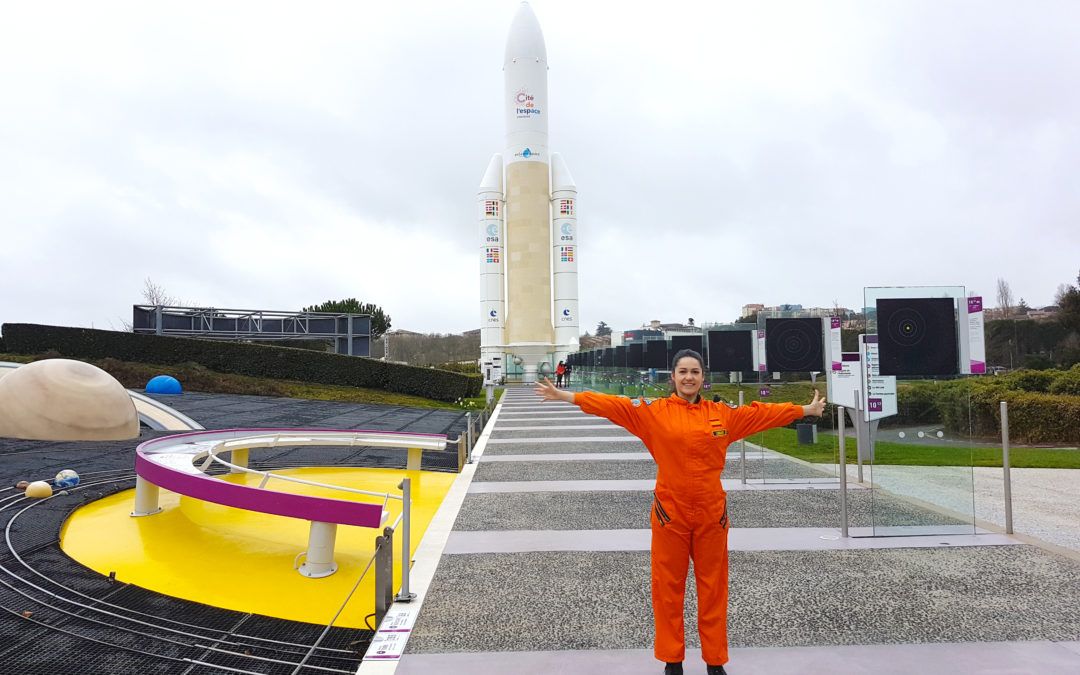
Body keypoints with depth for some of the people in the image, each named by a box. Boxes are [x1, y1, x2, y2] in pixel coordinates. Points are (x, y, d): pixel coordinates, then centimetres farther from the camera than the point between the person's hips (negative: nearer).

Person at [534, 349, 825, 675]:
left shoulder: (724, 413, 5)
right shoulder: (653, 411, -4)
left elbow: (763, 412, 14)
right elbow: (612, 404, -10)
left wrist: (806, 410, 20)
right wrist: (564, 396, -16)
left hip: (712, 513, 2)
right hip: (670, 512, -2)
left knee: (713, 588, 12)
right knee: (669, 587, 8)